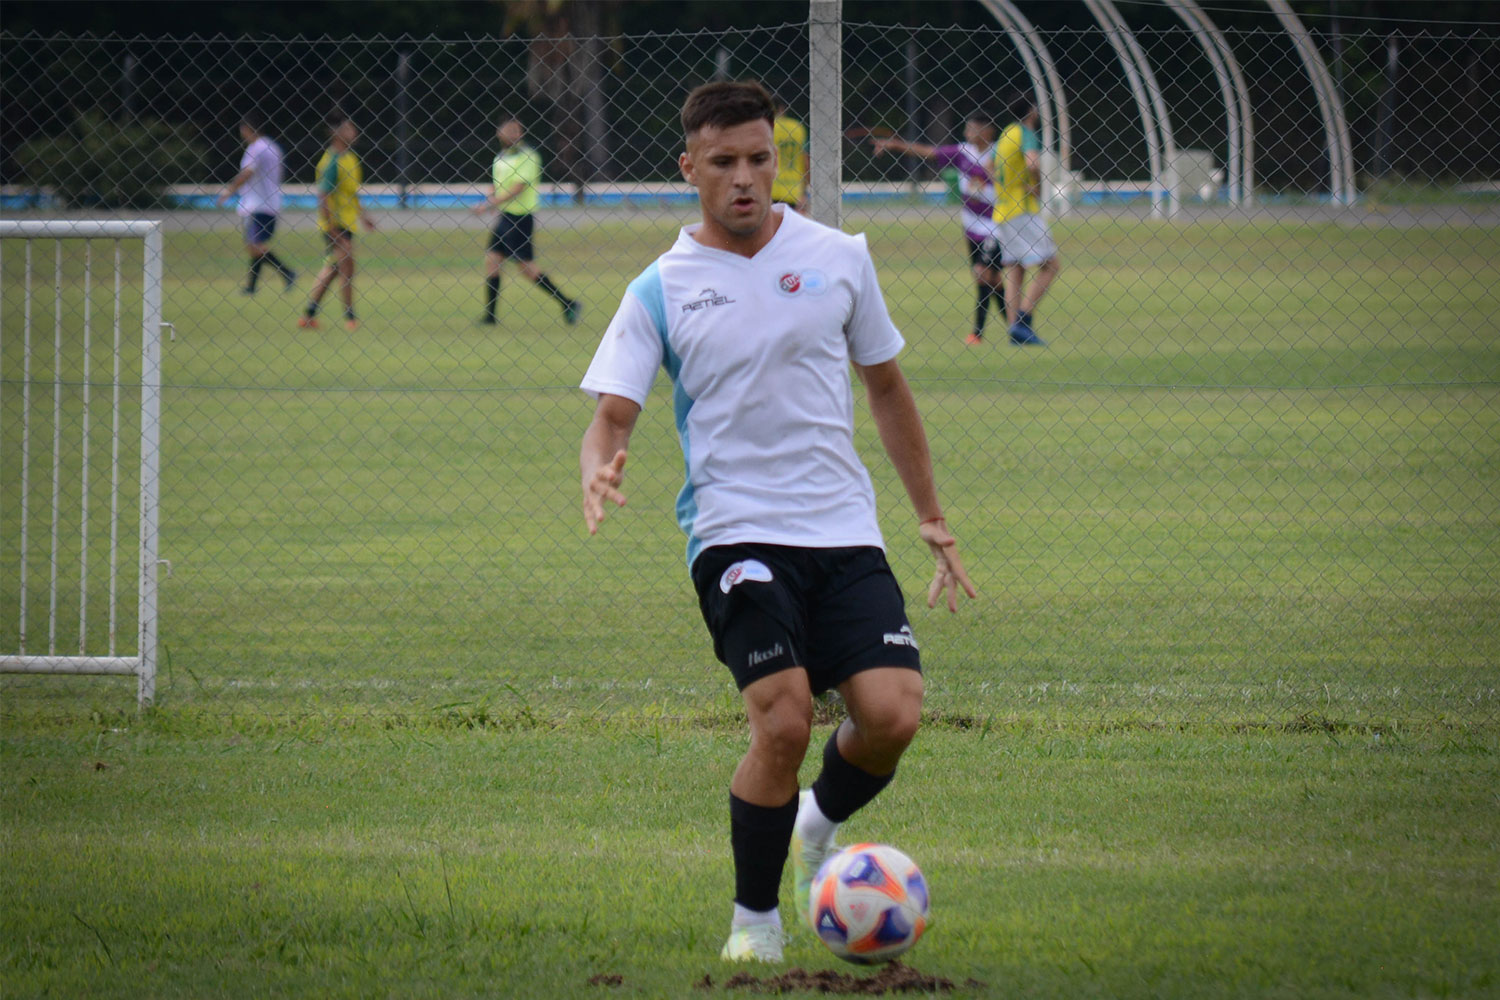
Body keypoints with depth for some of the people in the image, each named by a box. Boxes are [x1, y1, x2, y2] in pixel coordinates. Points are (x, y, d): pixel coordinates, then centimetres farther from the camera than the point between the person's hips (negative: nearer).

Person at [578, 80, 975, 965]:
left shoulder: (838, 258, 7)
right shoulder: (663, 289, 2)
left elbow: (888, 388, 19)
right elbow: (612, 417, -1)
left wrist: (934, 520, 20)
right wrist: (601, 470, -25)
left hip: (845, 528, 3)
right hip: (736, 532, -2)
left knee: (893, 716, -15)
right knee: (784, 722, -21)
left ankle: (818, 828, 19)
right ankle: (754, 918, 0)